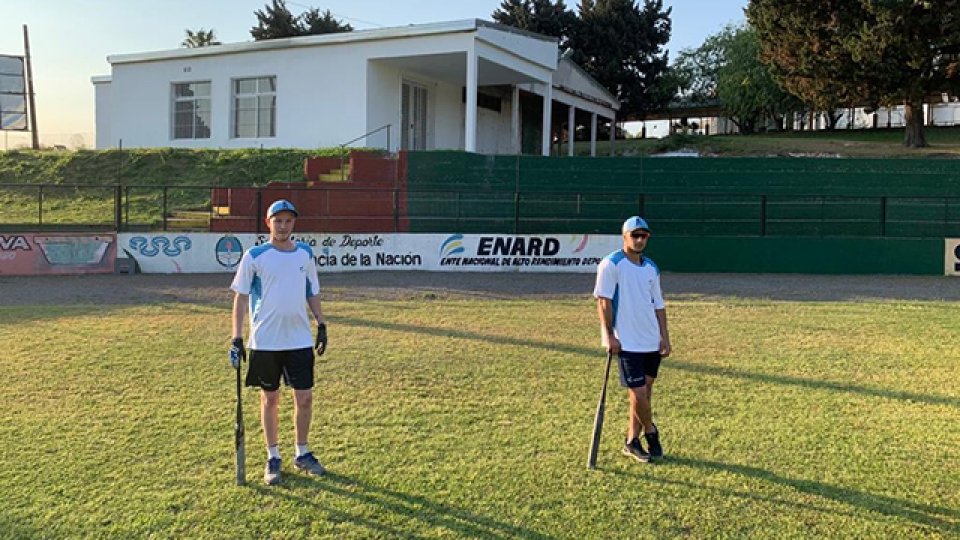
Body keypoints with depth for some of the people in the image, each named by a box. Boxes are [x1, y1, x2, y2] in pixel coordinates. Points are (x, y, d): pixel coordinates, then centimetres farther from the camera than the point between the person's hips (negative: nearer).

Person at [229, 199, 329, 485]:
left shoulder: (305, 253, 6)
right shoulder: (254, 256, -5)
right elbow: (241, 297, -5)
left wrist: (321, 325, 10)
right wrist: (237, 338, -10)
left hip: (300, 340, 3)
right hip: (265, 341, -3)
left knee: (304, 398, 5)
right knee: (270, 399, 8)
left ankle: (302, 453, 24)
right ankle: (273, 458, 23)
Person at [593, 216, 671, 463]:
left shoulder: (651, 267, 11)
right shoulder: (611, 264, -8)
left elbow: (658, 305, 15)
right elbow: (603, 301, -12)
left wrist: (665, 336, 9)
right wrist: (610, 335, -16)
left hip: (652, 342, 7)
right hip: (628, 343, -6)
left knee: (645, 391, 9)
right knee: (638, 394, -7)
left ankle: (632, 442, 21)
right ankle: (651, 431, 21)